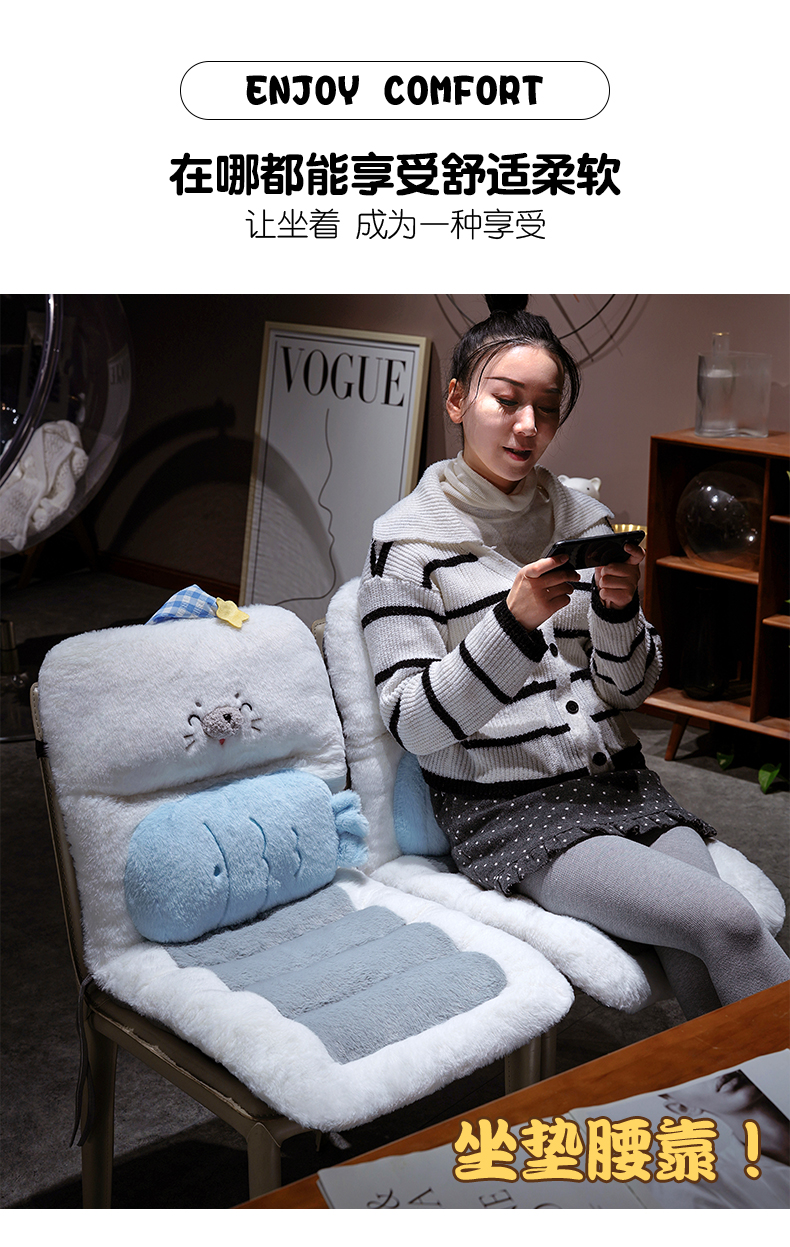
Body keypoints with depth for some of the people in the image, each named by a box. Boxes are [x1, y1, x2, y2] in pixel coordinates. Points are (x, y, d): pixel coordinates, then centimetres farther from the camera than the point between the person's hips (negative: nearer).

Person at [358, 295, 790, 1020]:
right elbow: (414, 723, -12)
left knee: (707, 972, -22)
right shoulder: (409, 540, -4)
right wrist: (515, 620, -24)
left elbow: (629, 689, 10)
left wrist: (618, 607, -10)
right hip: (508, 810, -4)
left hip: (621, 783, 4)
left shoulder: (584, 519, 9)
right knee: (728, 925, -21)